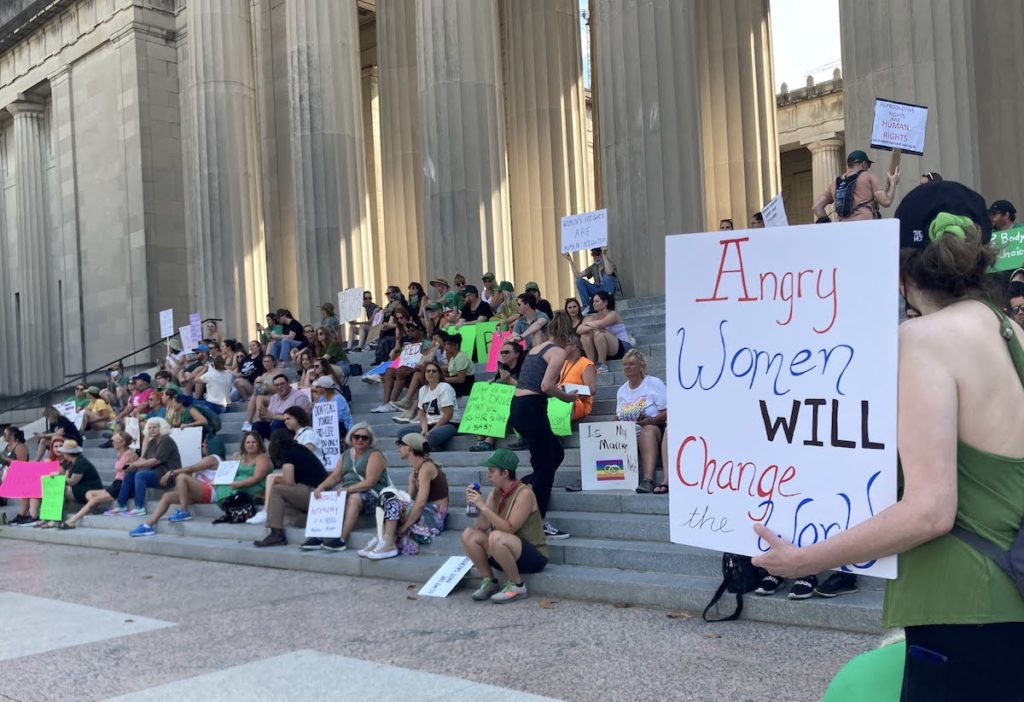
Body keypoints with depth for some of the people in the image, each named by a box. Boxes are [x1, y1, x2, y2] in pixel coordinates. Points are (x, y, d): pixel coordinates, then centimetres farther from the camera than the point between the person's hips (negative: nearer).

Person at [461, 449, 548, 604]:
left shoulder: (524, 493, -18)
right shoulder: (495, 492, 4)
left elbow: (509, 529, -26)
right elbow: (482, 526, -1)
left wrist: (483, 506, -26)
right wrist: (474, 505, -14)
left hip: (534, 556, -7)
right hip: (507, 553, 7)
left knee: (496, 537, -34)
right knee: (469, 534, -11)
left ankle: (517, 586, -14)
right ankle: (489, 581, 2)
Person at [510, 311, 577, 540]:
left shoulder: (535, 349, 18)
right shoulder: (558, 352, -6)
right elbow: (546, 386, -17)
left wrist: (557, 391, 21)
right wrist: (566, 396, -1)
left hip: (517, 407, 9)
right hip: (532, 409, -9)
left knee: (556, 453, 22)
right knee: (544, 468, 0)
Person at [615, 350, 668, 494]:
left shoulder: (655, 383, 4)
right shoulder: (622, 390, 21)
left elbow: (668, 413, -4)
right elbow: (618, 417, 23)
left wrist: (650, 420, -20)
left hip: (653, 429, -5)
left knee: (648, 429, -39)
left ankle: (648, 479, -52)